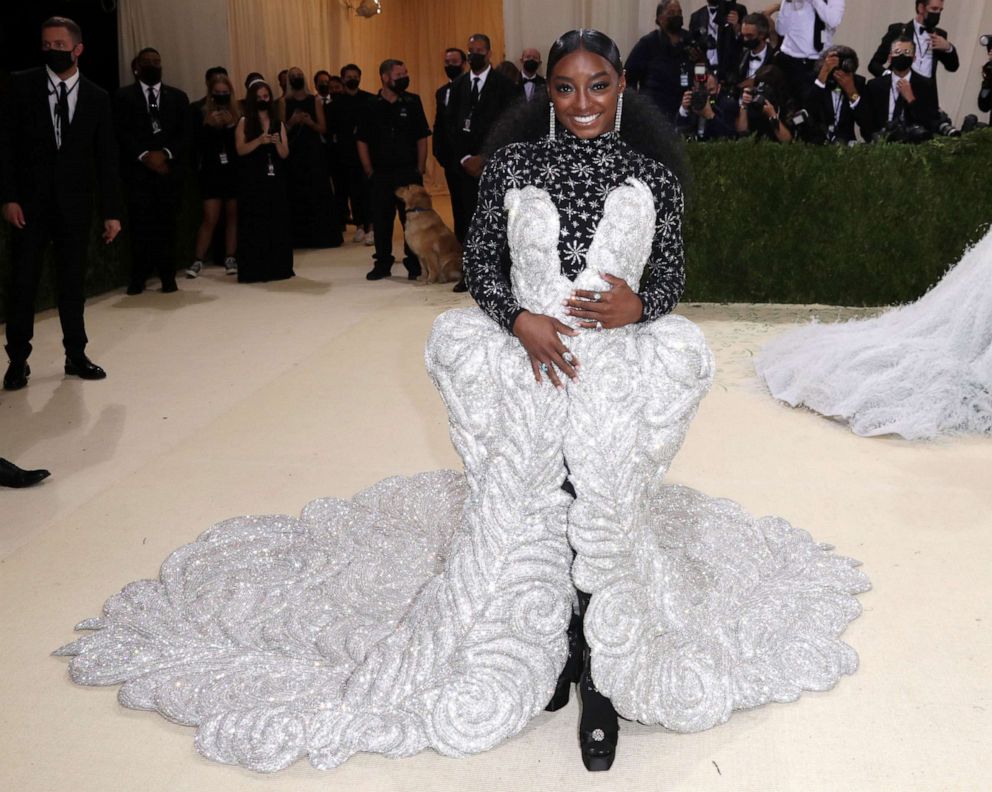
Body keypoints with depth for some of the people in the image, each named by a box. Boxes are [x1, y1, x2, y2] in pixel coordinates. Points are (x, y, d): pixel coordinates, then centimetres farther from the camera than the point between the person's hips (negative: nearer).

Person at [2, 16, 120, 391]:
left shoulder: (97, 97, 3)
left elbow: (106, 158, 3)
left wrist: (111, 211, -1)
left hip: (75, 202, 1)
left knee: (73, 282, 7)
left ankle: (76, 355, 18)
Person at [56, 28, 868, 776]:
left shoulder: (653, 175, 5)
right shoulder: (512, 163, 5)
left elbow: (671, 276, 9)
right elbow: (480, 260, 6)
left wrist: (637, 305, -14)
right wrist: (520, 319, -11)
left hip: (618, 375, 0)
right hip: (527, 368, 0)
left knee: (602, 514, -3)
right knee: (523, 515, 1)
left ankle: (600, 675, 16)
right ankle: (543, 646, 26)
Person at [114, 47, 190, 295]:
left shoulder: (178, 97, 14)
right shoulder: (123, 96, 9)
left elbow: (185, 134, 5)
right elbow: (122, 133, -1)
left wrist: (164, 154, -10)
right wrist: (144, 156, -14)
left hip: (169, 170, 1)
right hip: (138, 171, -1)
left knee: (167, 224, 0)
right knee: (140, 225, -4)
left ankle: (168, 276, 6)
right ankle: (138, 277, 3)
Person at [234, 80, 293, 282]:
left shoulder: (278, 124, 11)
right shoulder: (244, 122, 3)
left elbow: (285, 154, 6)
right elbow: (240, 150, -8)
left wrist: (277, 143, -13)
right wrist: (259, 141, -21)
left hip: (275, 179, 3)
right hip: (252, 181, -3)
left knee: (277, 223, 3)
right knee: (254, 224, -4)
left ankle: (277, 267, 10)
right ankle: (254, 270, -3)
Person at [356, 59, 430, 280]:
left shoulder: (412, 102, 2)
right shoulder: (371, 107, 3)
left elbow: (422, 137, 2)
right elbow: (362, 141, 6)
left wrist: (420, 169, -3)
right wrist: (369, 171, 1)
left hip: (409, 172, -1)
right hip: (381, 174, 1)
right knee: (381, 220, 6)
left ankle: (414, 264, 11)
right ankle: (382, 264, 18)